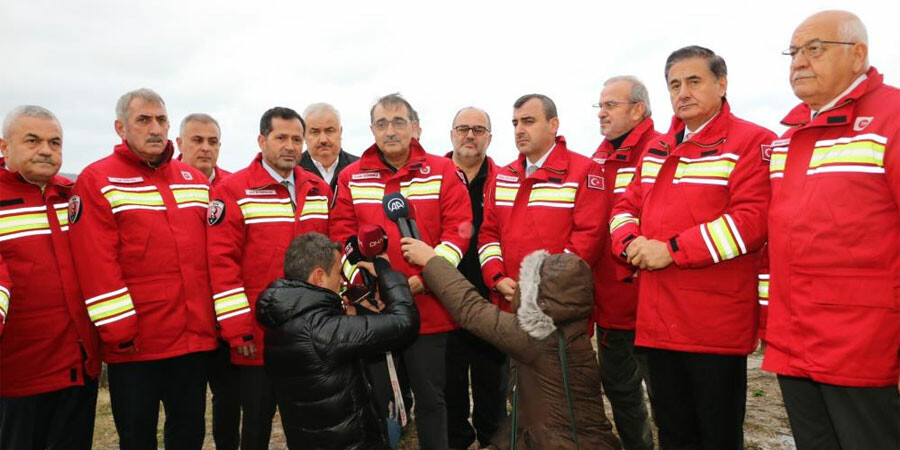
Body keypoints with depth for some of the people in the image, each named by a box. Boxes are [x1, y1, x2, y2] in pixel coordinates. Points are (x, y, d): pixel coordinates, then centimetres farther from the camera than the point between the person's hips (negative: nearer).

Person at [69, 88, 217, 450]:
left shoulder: (195, 180, 12)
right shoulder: (98, 181, -4)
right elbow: (96, 264, -12)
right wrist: (118, 329, -15)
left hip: (195, 337, 4)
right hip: (134, 344, -4)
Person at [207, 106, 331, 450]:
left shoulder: (319, 190, 8)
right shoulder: (233, 190, -8)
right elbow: (222, 262, -12)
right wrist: (237, 328, -14)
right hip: (258, 333, -4)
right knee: (257, 420, 10)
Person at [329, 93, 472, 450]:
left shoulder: (443, 172, 0)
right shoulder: (351, 177, 5)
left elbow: (458, 230, -5)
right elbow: (342, 236, 3)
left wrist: (426, 277, -16)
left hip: (428, 307, -1)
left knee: (430, 396, 13)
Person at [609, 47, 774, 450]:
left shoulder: (751, 142, -6)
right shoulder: (656, 150, 16)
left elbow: (752, 219, -18)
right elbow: (627, 206, 16)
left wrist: (673, 250, -20)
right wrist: (631, 243, -6)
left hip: (717, 322, -6)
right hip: (657, 319, 6)